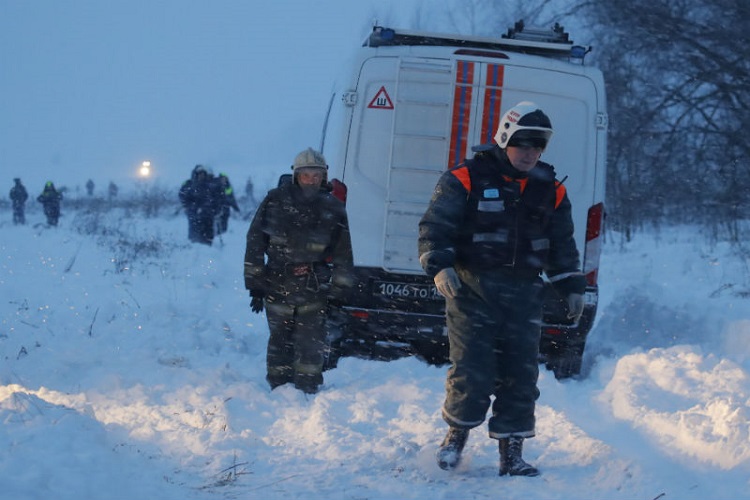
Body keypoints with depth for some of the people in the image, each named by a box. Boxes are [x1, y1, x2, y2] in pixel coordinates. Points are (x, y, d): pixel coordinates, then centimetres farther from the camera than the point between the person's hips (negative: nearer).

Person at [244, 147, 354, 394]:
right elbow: (255, 243, 3)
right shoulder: (275, 201, 0)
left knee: (311, 344, -4)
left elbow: (343, 254, 8)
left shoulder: (333, 209, 1)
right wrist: (255, 285, 1)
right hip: (277, 287, 0)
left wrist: (338, 292, 4)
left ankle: (308, 390, 2)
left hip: (314, 291, 0)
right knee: (280, 341, 5)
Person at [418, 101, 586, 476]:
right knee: (472, 369, -9)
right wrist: (440, 267, -18)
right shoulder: (466, 179, -4)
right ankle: (457, 434, 14)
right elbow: (434, 227, -5)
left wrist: (572, 287, 16)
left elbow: (562, 245, 21)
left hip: (522, 291, 4)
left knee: (521, 374, 1)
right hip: (472, 287, -4)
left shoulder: (550, 190, 11)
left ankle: (511, 452, 10)